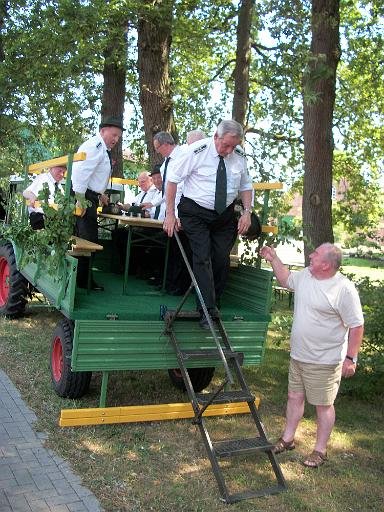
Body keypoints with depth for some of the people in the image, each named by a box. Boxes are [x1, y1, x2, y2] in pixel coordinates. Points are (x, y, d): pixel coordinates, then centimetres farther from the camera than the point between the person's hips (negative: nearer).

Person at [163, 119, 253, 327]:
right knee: (202, 258, -14)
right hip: (196, 213, -4)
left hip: (225, 215, 4)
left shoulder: (240, 156, -2)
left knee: (222, 260, 4)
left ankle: (214, 305, 21)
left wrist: (247, 212, -4)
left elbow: (245, 186, 12)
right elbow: (172, 179, -10)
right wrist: (170, 214, -12)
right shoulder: (197, 151, -16)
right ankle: (207, 310, -13)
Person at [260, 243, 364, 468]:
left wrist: (351, 358, -16)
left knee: (324, 405, 8)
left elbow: (356, 326, -16)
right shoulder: (305, 275, 1)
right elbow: (286, 279, 24)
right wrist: (274, 260, 14)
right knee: (295, 397, 19)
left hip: (325, 361, -7)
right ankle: (288, 439, 36)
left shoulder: (344, 289, -20)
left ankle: (320, 450, 23)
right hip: (298, 356, 7)